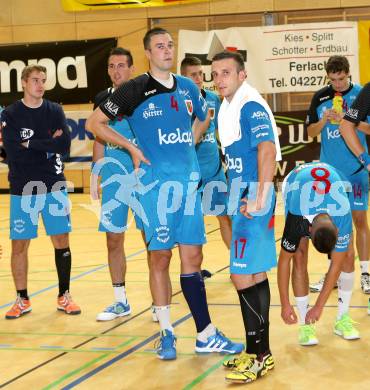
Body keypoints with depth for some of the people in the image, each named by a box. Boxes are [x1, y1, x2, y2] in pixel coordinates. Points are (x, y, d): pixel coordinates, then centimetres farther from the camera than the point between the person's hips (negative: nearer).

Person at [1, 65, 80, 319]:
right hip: (23, 190, -1)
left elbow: (65, 146, -9)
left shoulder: (54, 111, 5)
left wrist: (30, 144, -12)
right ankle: (22, 300, 15)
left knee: (61, 241, 4)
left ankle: (64, 296, 17)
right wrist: (47, 145, -12)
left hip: (54, 187, 2)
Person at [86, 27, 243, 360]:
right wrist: (132, 148, -6)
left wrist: (189, 145, 13)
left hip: (188, 181, 4)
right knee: (160, 256, 1)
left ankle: (206, 335, 9)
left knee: (193, 257, 6)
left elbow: (204, 117, 28)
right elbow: (94, 123, 0)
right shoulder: (135, 90, -4)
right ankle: (166, 333, 12)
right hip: (155, 183, -4)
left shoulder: (187, 87, 9)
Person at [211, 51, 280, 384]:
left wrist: (259, 198, -29)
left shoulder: (251, 106, -14)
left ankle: (258, 355, -2)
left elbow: (267, 150, -24)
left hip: (253, 197, -10)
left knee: (244, 276, -9)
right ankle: (261, 352, 20)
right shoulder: (228, 107, 14)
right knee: (256, 274, 13)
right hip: (242, 197, 10)